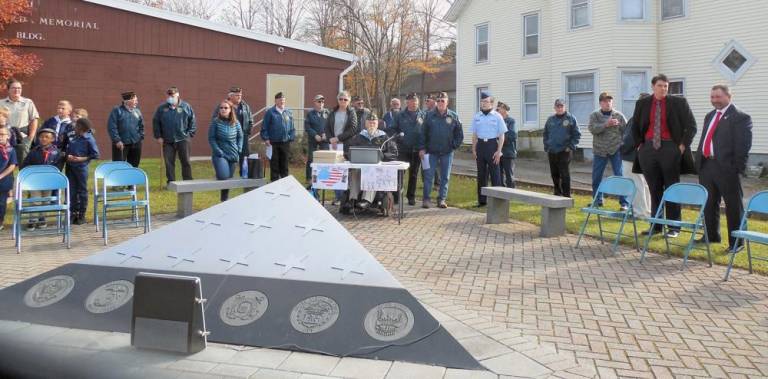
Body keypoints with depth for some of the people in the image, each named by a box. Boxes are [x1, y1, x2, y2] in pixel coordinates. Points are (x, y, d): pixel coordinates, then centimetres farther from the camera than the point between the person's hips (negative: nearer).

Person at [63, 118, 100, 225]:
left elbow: (95, 155, -9)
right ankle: (73, 213, 18)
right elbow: (67, 149, 18)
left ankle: (82, 215, 14)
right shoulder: (72, 136, 6)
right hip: (70, 166, 5)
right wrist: (67, 156, -1)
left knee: (82, 191, 5)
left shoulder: (89, 139, -10)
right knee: (72, 191, 9)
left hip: (81, 167, -5)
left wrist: (82, 159, -15)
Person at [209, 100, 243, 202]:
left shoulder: (236, 123, 4)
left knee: (229, 178, 9)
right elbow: (211, 138, -6)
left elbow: (240, 137, 12)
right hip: (220, 154, -4)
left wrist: (238, 150, 1)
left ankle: (225, 200, 25)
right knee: (223, 177, -22)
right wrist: (218, 151, -13)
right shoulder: (215, 122, -6)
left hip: (233, 155, 4)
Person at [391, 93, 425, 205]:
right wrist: (398, 137, -13)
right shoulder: (399, 115, 3)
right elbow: (393, 129, 4)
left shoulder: (423, 115, 5)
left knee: (414, 174, 10)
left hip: (417, 150, 2)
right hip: (403, 149, -2)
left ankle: (411, 196, 20)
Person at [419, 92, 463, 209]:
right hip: (431, 151, -1)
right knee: (428, 175, -2)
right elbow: (423, 133, 2)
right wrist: (422, 148, -4)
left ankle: (442, 199, 14)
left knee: (445, 177, 6)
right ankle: (426, 199, 4)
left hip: (447, 152, 1)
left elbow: (460, 134, 7)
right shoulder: (430, 116, 1)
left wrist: (454, 145, 0)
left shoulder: (453, 116, 2)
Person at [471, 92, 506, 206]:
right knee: (481, 174, 8)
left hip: (492, 145, -4)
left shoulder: (497, 116, -2)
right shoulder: (476, 117, 9)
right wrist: (473, 150, 7)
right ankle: (481, 200, 16)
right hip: (480, 145, 4)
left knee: (495, 174, -1)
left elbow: (502, 135, -3)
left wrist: (499, 151, -9)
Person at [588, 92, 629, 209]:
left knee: (620, 176, -4)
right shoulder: (594, 115, 4)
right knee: (596, 177, 8)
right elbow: (592, 129, -13)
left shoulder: (619, 115, 3)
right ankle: (598, 201, 23)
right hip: (599, 151, 2)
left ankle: (624, 203, 1)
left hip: (616, 151, -2)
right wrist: (606, 124, -25)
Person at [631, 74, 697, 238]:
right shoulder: (642, 104, 9)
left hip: (670, 149, -3)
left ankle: (674, 227, 8)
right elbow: (636, 127, 20)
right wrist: (639, 144, 9)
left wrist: (682, 145, -5)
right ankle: (656, 225, 14)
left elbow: (691, 126, 4)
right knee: (654, 189, 7)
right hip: (648, 149, 3)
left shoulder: (679, 103, 2)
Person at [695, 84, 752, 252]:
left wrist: (738, 168, -16)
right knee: (708, 204, 16)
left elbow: (743, 145, -11)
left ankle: (736, 241, 11)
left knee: (733, 206, 2)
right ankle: (711, 235, 30)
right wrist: (699, 161, 12)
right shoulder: (709, 116, 18)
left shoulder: (740, 117, -6)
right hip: (706, 165, 7)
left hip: (727, 168, -7)